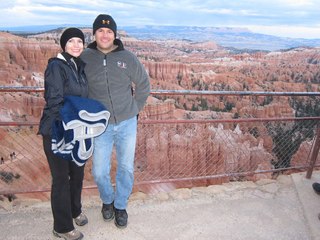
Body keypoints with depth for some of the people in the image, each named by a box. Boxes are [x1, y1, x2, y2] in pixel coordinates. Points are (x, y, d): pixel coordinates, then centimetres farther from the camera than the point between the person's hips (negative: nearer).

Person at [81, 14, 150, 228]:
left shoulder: (128, 58, -3)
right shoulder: (84, 58, -3)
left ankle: (121, 206, 34)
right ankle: (107, 200, 38)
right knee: (99, 171, 7)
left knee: (126, 168, 11)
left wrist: (135, 110, 7)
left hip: (127, 124, 1)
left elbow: (143, 85, 9)